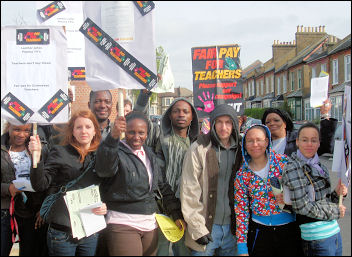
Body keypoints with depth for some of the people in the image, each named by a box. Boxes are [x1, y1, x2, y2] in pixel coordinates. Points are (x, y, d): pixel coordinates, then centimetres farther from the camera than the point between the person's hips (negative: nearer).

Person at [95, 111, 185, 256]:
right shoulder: (118, 152, -8)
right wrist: (113, 136, -47)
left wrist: (177, 215, 15)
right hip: (123, 225, -6)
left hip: (150, 223, 6)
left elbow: (164, 186, 19)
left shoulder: (149, 154, 13)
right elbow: (104, 167, -32)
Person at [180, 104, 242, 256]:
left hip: (231, 226, 4)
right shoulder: (199, 149, -9)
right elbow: (189, 191, -11)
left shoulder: (239, 150, 6)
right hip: (206, 227, -4)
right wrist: (198, 228, -14)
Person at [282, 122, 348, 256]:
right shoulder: (293, 168, -13)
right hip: (317, 238, -7)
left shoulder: (319, 166, 11)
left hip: (334, 231, 7)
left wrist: (337, 193, -3)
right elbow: (303, 207, -18)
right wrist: (336, 211, -8)